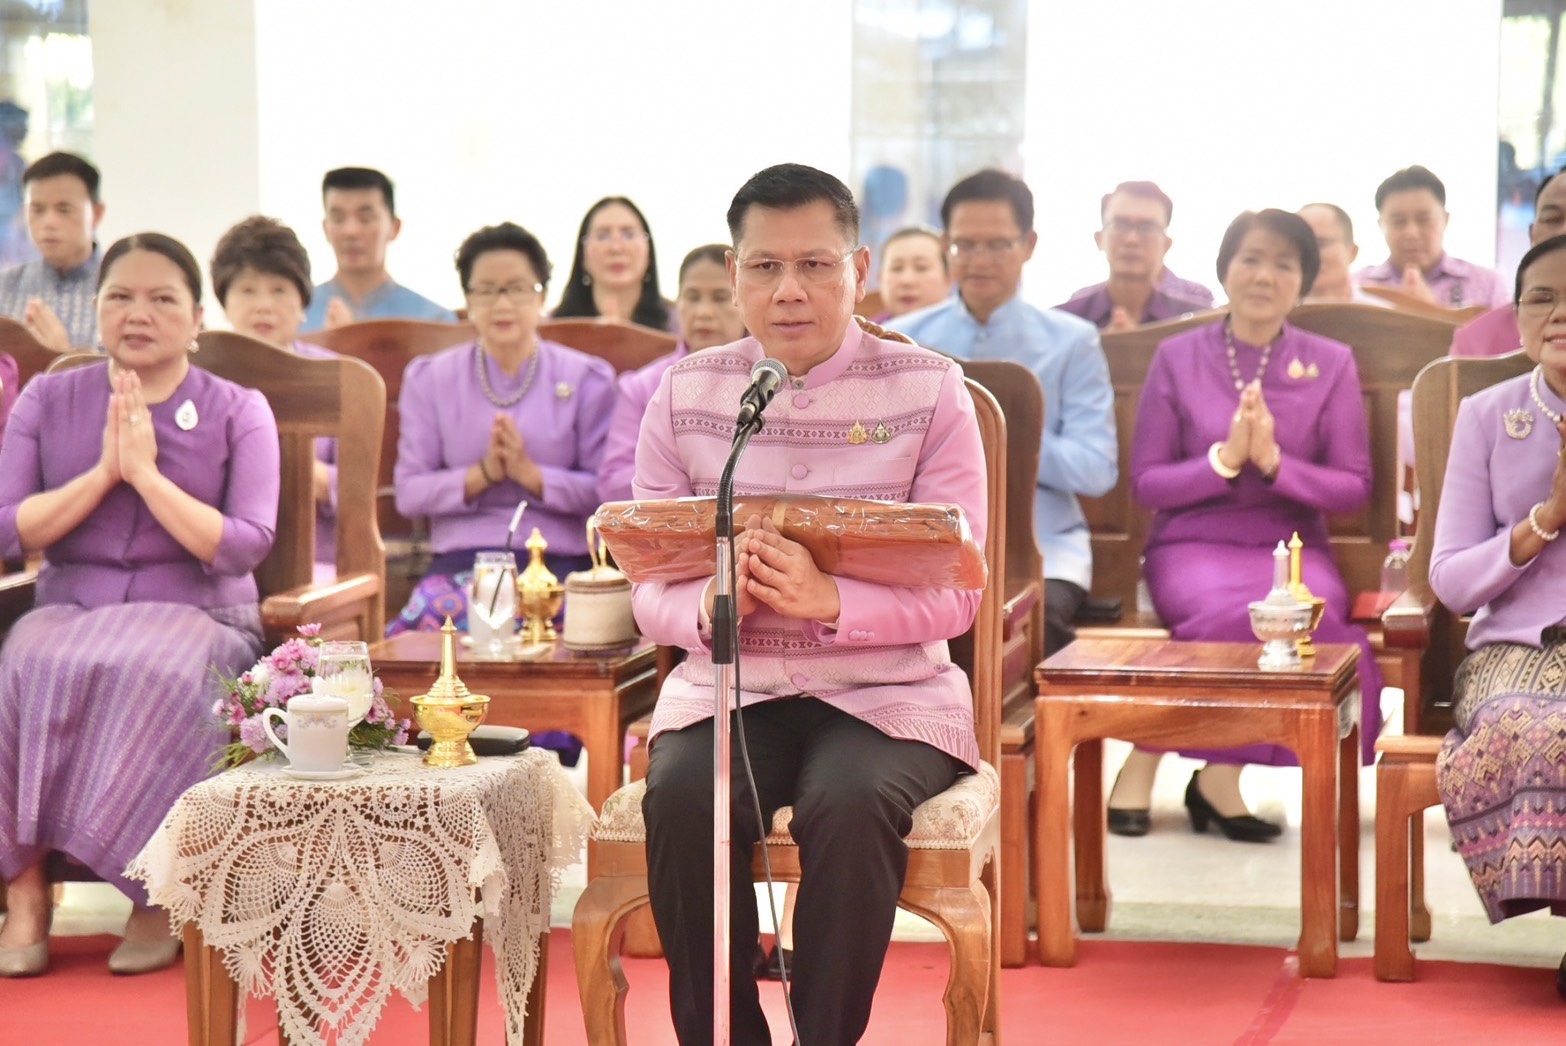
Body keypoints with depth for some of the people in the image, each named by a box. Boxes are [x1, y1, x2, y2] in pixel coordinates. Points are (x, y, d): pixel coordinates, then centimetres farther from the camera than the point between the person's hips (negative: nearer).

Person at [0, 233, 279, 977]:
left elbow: (245, 547, -7)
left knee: (157, 674, -37)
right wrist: (103, 472, -10)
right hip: (68, 609, 2)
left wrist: (146, 473, -14)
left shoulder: (238, 413, 5)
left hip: (195, 613, -2)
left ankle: (159, 895, -23)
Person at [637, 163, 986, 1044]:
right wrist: (708, 606, -22)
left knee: (850, 804, -33)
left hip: (887, 691, -2)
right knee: (682, 798, -29)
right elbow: (652, 592, 3)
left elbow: (957, 594, -8)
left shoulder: (929, 391, -1)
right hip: (726, 689, 2)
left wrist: (827, 601, -26)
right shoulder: (685, 394, 7)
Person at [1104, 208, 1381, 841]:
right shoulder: (1179, 357, 6)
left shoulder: (1332, 364, 8)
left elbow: (1354, 488, 4)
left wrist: (1276, 463, -13)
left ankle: (1217, 774, -15)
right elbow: (1145, 482, 4)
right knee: (1231, 608, -36)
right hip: (1194, 544, -1)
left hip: (1293, 546, 1)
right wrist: (1224, 460, -13)